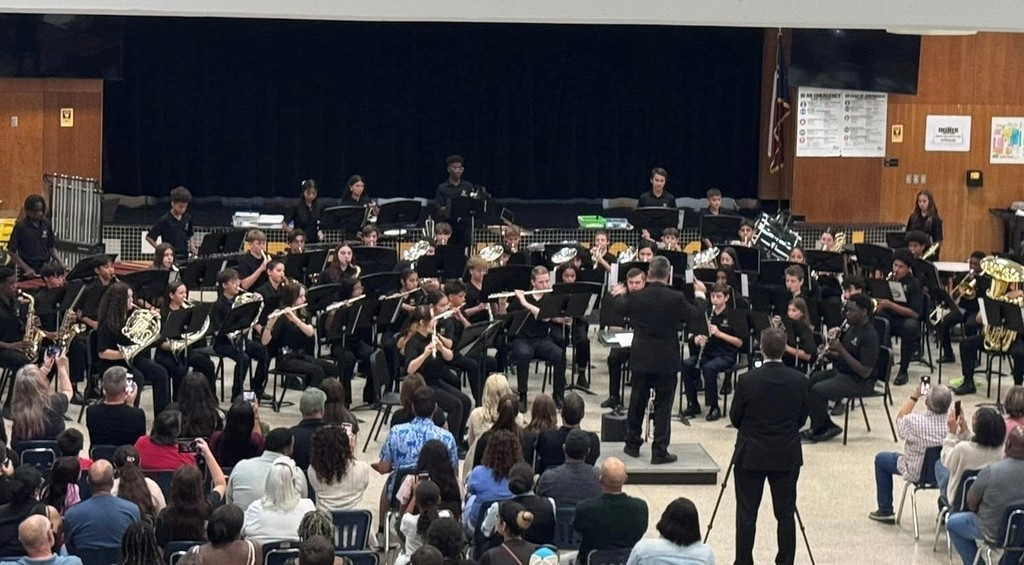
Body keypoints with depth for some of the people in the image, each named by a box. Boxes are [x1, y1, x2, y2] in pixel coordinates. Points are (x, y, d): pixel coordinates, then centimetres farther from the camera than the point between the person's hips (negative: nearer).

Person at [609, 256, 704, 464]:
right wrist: (700, 294, 16)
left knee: (637, 401, 16)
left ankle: (632, 444, 27)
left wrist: (617, 294, 33)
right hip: (666, 361, -2)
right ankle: (659, 451, 3)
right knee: (663, 405, 4)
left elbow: (619, 308, 12)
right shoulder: (676, 299, -15)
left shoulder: (635, 297, -8)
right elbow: (695, 315, 0)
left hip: (641, 359, 2)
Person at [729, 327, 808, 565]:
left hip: (751, 456, -2)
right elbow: (802, 419, 3)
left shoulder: (747, 381, -15)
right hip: (787, 457, 2)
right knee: (785, 514, 9)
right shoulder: (799, 381, -8)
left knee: (746, 514, 6)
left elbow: (735, 418, -3)